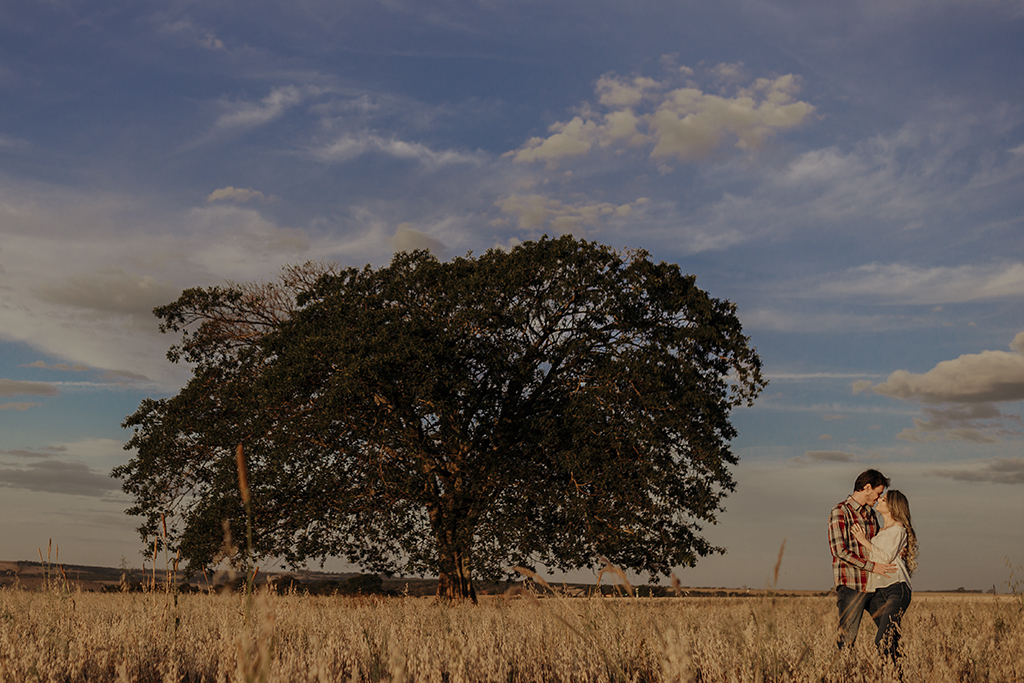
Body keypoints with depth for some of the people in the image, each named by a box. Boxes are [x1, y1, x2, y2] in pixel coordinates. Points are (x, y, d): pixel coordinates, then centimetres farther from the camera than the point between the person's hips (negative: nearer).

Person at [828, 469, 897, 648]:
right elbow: (839, 551, -18)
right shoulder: (840, 512, -10)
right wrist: (872, 566, -20)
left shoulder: (870, 514, 16)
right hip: (850, 585, -8)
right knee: (847, 636, -8)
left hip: (872, 586, 8)